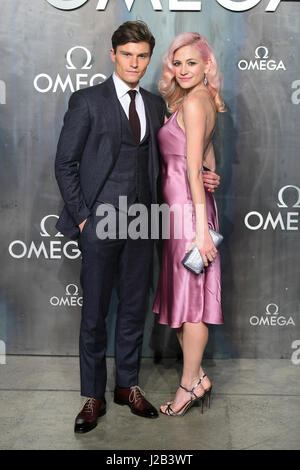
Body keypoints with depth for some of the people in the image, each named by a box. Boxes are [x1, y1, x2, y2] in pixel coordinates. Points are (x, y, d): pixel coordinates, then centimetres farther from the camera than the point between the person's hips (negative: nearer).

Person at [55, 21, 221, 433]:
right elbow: (65, 163, -4)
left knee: (135, 307, 12)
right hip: (100, 223, -4)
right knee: (94, 312, 5)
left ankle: (128, 385, 29)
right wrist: (81, 216, -9)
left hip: (141, 221, 5)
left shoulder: (155, 104, 12)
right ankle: (93, 396, 20)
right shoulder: (88, 101, -3)